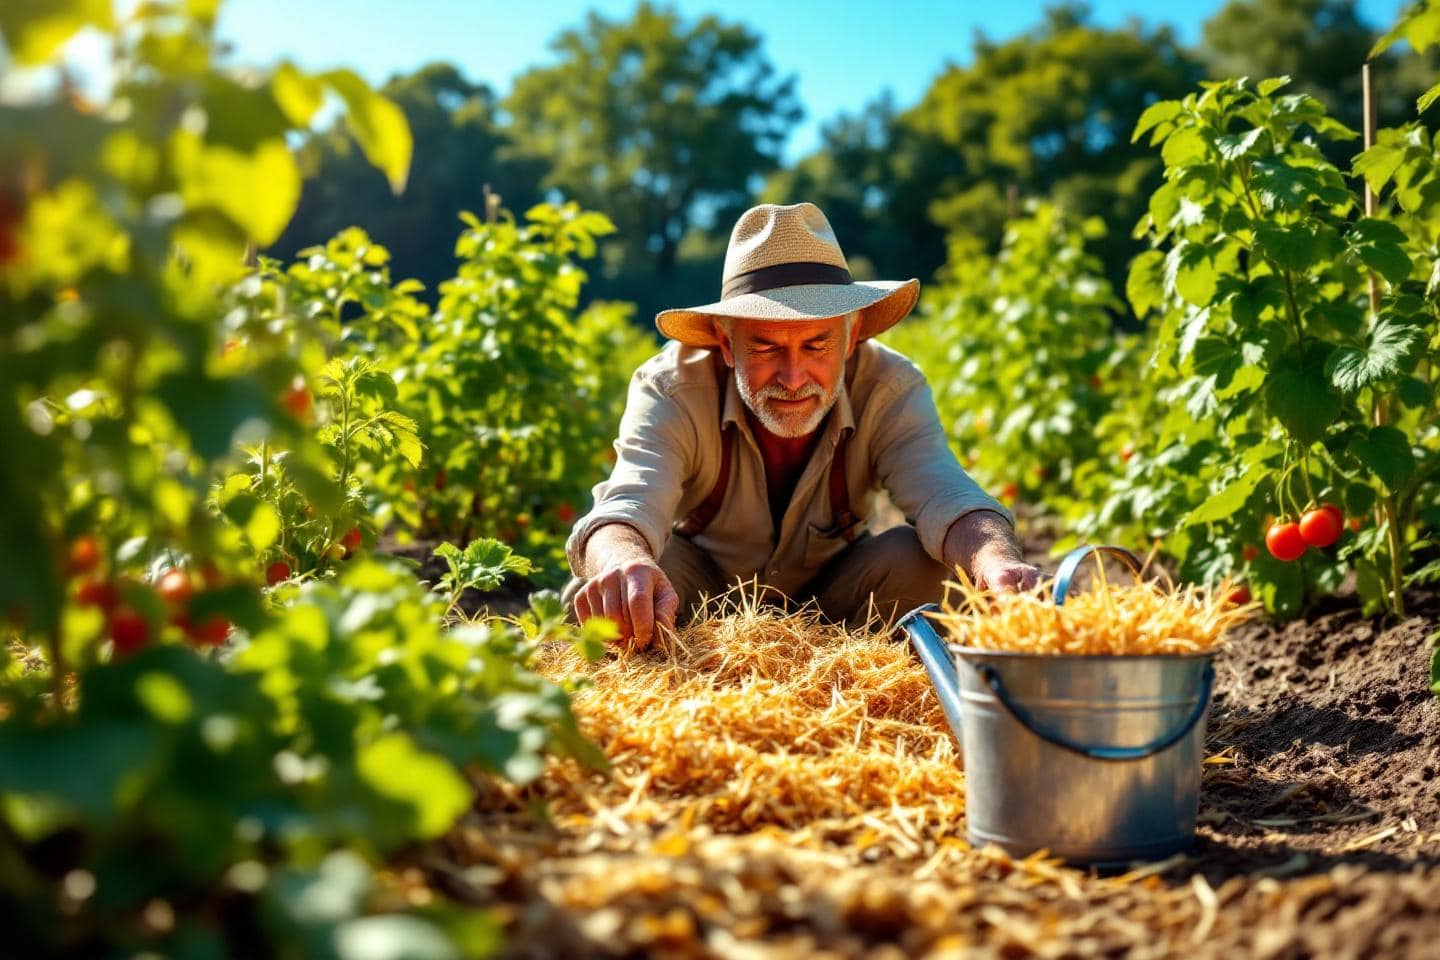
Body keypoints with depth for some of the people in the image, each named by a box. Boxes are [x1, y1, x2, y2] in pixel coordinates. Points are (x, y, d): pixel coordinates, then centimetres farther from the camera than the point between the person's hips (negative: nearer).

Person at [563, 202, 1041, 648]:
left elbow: (944, 495, -39)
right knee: (600, 589, -33)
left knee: (918, 562, -30)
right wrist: (624, 564, -70)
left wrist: (996, 561, -64)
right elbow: (628, 504, -44)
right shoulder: (673, 388, -27)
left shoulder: (891, 388, -23)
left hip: (835, 590, 1)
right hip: (705, 583, -1)